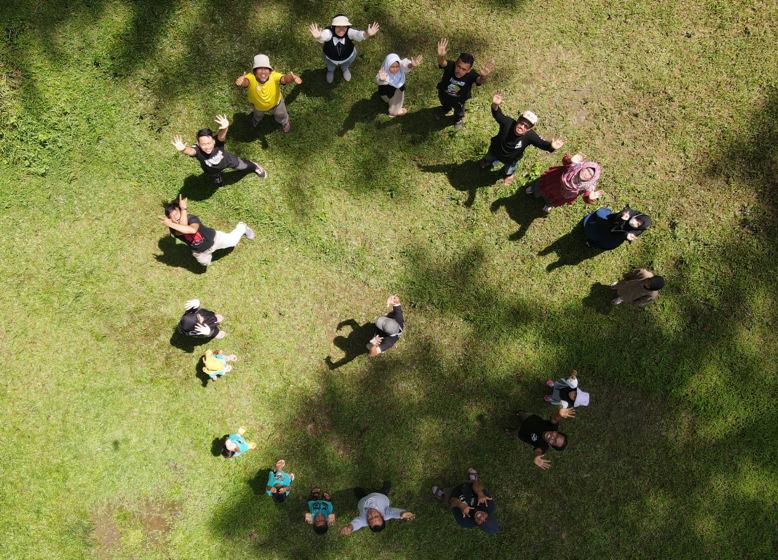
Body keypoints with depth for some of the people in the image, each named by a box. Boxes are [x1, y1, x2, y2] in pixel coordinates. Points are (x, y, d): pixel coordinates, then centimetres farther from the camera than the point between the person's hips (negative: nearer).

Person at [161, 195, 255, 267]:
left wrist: (172, 224, -58)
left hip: (213, 239, -3)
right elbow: (182, 230, -51)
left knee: (233, 240, 18)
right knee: (205, 263, 30)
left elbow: (193, 230, -58)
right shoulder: (174, 228, -29)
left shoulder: (191, 218, -35)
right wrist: (184, 209, -52)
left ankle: (242, 227, 50)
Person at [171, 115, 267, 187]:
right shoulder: (197, 150, -47)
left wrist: (225, 128, -92)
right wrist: (183, 149, -95)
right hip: (212, 171, 1)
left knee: (243, 166, 27)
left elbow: (221, 135, -68)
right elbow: (189, 151, -70)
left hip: (227, 161, -1)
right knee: (219, 183, 33)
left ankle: (255, 167, 63)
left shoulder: (217, 142, -45)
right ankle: (218, 177, 73)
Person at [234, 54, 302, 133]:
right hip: (258, 106, 0)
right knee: (258, 115, 35)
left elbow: (284, 78, -62)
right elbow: (245, 81, -65)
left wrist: (292, 77, -86)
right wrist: (241, 81, -90)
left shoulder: (274, 76, -42)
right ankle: (256, 119, 73)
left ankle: (285, 123, 68)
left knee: (281, 116, 31)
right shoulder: (251, 77, -42)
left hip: (275, 103, 0)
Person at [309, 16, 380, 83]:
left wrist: (368, 34, -78)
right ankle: (330, 70, 67)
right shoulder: (328, 32, -39)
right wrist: (318, 37, -85)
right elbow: (323, 36, -60)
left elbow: (358, 34, -55)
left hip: (348, 56, 0)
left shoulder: (349, 31, -37)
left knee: (345, 65, 33)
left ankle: (345, 68, 68)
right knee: (330, 66, 32)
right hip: (330, 57, 0)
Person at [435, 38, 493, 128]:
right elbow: (442, 63, -64)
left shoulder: (471, 75, -44)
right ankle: (446, 109, 74)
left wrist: (483, 77, -89)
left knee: (459, 110, 33)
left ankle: (458, 120, 68)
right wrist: (441, 56, -89)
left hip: (459, 99, -1)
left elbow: (480, 81, -64)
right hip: (443, 93, 1)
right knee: (445, 104, 37)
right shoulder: (450, 66, -43)